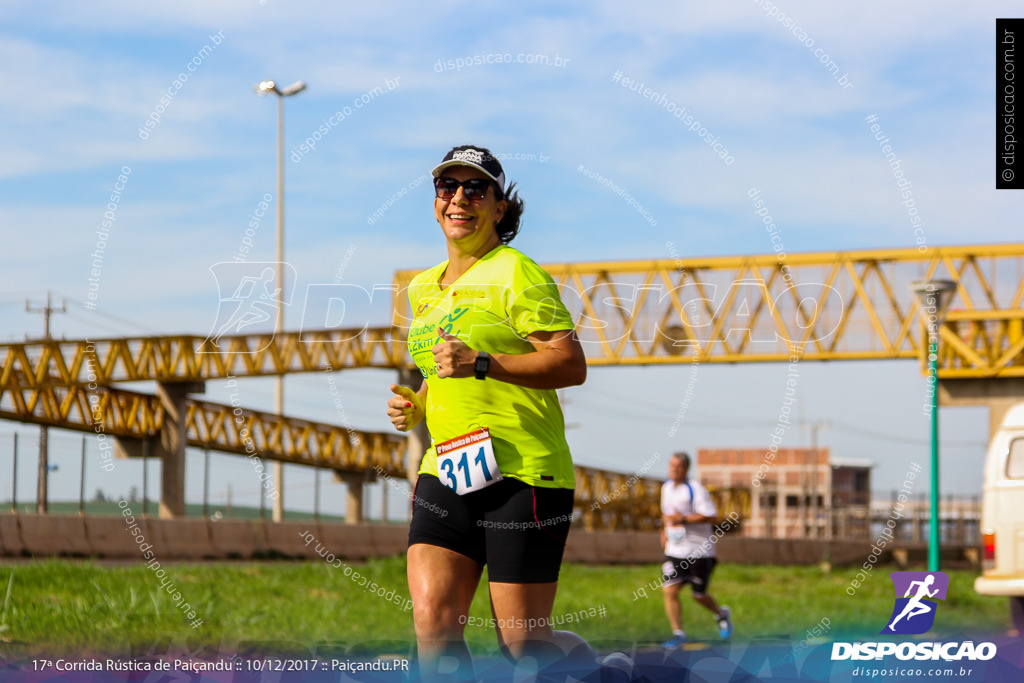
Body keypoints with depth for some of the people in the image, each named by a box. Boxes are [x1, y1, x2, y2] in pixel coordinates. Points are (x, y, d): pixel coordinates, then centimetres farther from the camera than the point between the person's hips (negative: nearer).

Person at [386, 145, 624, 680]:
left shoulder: (516, 274, -6)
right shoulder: (423, 288, 17)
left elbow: (572, 365, -14)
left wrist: (481, 364, -23)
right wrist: (413, 406, 10)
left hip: (522, 473, -6)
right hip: (445, 470, 6)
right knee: (432, 619, -12)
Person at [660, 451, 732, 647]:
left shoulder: (695, 490, -15)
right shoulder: (666, 487, 8)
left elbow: (712, 517, -21)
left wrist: (683, 519, -24)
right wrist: (665, 530, 14)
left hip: (699, 550, -5)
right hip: (675, 551, 5)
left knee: (698, 595, 5)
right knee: (669, 591, -10)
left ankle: (721, 614, 36)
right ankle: (678, 633, -3)